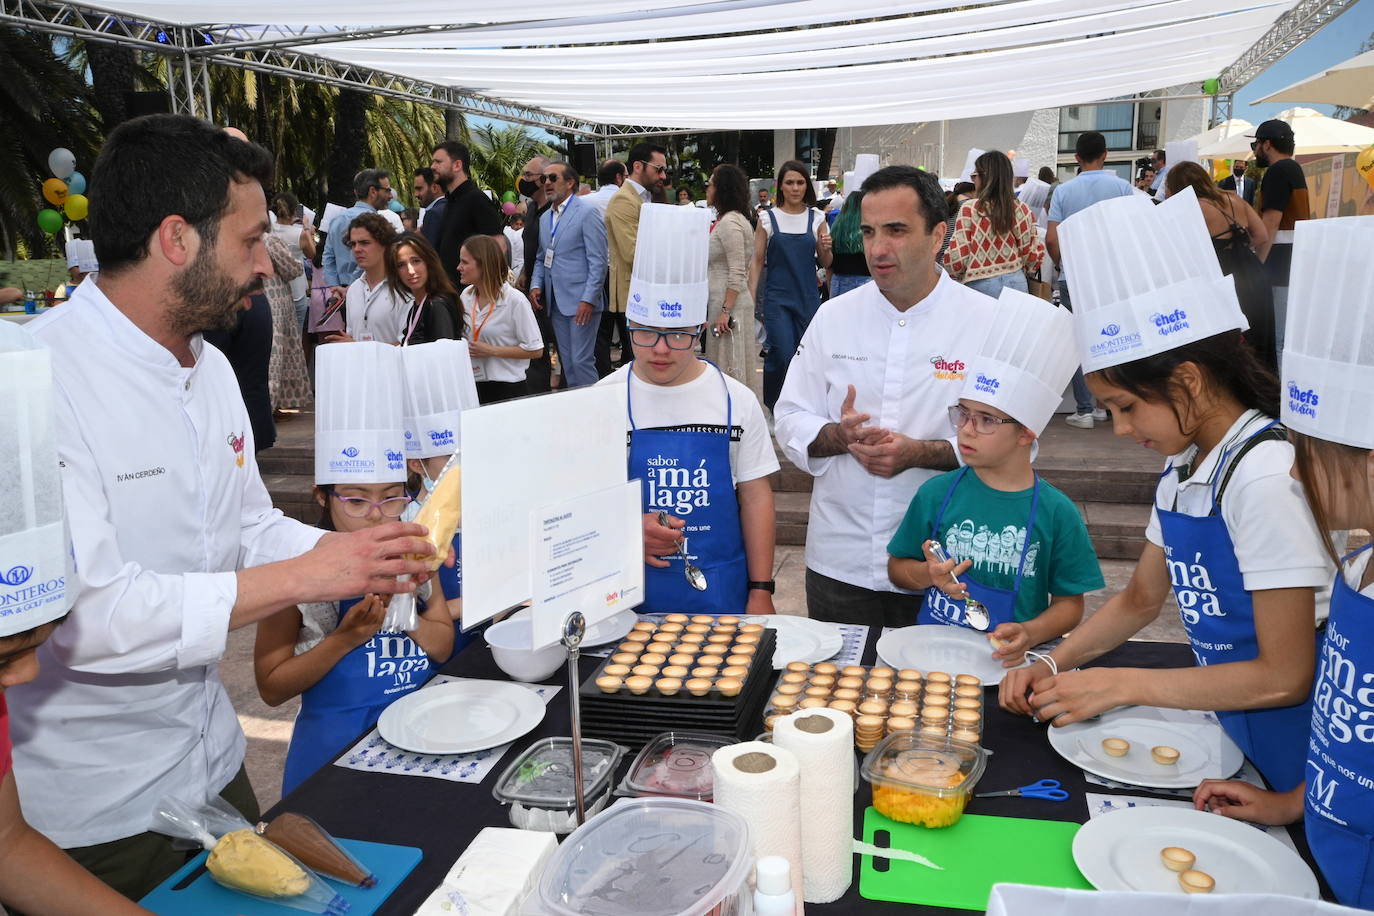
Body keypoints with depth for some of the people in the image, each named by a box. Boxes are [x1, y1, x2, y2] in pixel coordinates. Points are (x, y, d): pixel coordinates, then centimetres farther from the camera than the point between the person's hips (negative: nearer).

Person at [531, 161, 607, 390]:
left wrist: (588, 299, -18)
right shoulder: (545, 218, 15)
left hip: (581, 302, -7)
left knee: (581, 360, -8)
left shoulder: (587, 213, -7)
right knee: (567, 362, 11)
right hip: (557, 302, 7)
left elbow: (598, 261, -12)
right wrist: (536, 284, 3)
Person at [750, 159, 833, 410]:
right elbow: (758, 261, 3)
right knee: (783, 355, -12)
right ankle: (772, 408, 9)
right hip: (778, 298, -2)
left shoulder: (817, 218, 6)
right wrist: (751, 298, -4)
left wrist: (826, 249, -11)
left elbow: (825, 263, 11)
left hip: (808, 297, 2)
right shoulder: (767, 219, 1)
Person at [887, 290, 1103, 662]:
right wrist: (928, 575, -7)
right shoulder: (937, 493, 2)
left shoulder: (1056, 512, -2)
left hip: (1010, 660, -1)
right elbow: (897, 566, 13)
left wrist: (1029, 633, -13)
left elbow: (1069, 603, 5)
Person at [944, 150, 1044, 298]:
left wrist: (954, 274, 11)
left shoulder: (970, 209, -8)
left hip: (981, 285, -3)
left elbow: (957, 256, -9)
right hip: (1017, 283, 3)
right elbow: (1033, 253, 4)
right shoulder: (1022, 210, 1)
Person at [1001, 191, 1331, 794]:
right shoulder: (1184, 466, 3)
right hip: (1228, 730, 7)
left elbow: (1284, 676, -21)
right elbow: (1140, 599, 13)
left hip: (1287, 761, -7)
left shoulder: (1265, 476, -23)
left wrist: (1119, 686, -16)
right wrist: (1054, 665, -1)